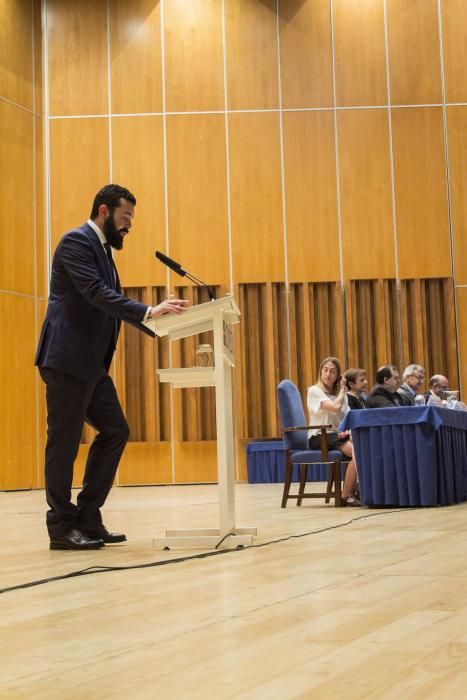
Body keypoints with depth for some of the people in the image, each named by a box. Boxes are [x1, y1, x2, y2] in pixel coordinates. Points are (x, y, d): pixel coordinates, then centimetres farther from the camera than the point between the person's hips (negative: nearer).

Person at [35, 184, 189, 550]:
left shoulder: (103, 249, 20)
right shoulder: (76, 241, -10)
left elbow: (112, 301, 17)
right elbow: (96, 293, -23)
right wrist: (149, 310, -30)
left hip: (92, 363, 10)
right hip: (68, 359, -10)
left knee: (115, 432, 9)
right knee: (65, 442, -3)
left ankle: (87, 520, 14)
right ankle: (62, 527, 6)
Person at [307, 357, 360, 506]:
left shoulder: (341, 394, 18)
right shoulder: (314, 391, -4)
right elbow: (335, 407, -19)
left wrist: (349, 430, -12)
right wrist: (342, 390, -2)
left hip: (338, 435, 6)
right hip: (320, 437, -6)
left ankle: (357, 490, -13)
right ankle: (346, 496, -19)